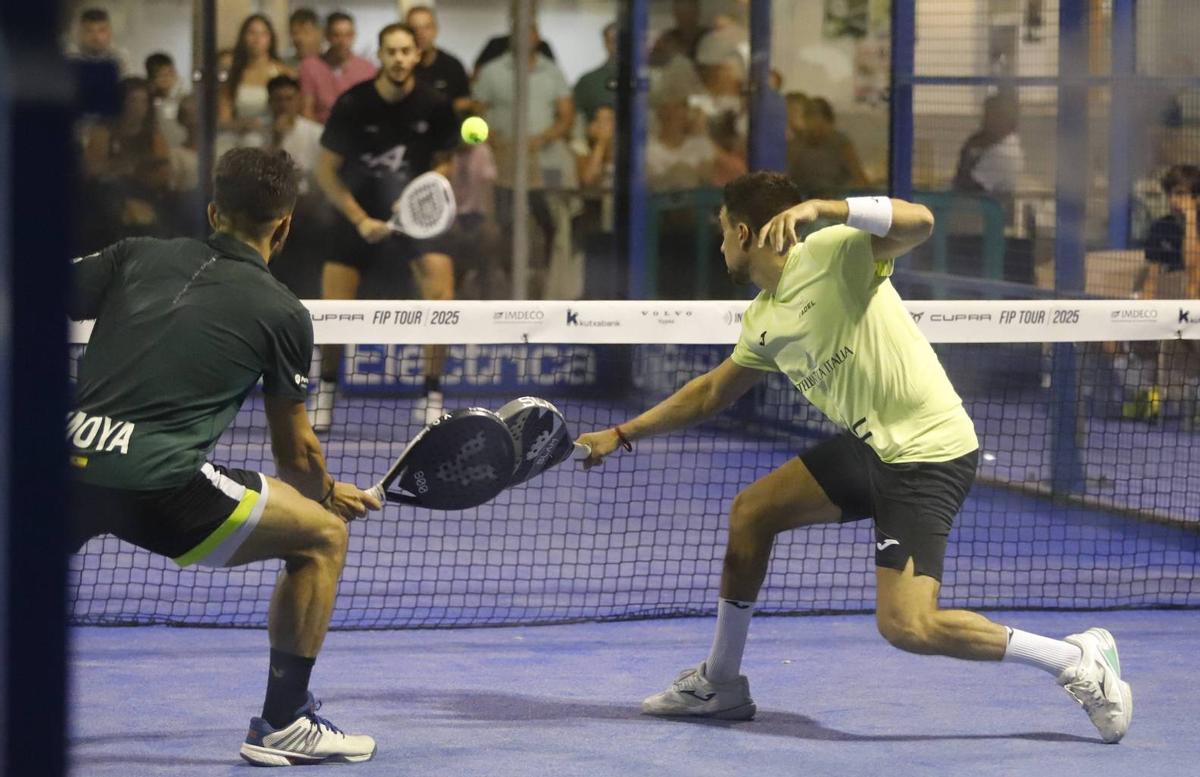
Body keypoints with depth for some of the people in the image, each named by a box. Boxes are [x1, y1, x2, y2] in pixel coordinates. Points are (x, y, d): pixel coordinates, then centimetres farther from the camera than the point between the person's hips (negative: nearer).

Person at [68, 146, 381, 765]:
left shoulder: (136, 256, 18)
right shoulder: (281, 313, 10)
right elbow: (295, 454, 17)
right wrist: (331, 495, 37)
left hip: (65, 465, 5)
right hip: (158, 482, -4)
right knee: (321, 535, 13)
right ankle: (281, 725, 14)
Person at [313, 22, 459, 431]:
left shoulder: (434, 107, -12)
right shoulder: (352, 105, -15)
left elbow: (442, 163, 4)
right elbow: (326, 172, -8)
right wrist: (361, 220, -16)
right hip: (358, 211, 0)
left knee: (441, 303, -17)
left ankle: (431, 398, -2)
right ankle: (326, 390, 20)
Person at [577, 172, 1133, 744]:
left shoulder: (832, 253, -14)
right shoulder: (763, 321, 11)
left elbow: (918, 222, -31)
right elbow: (712, 392, 26)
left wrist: (819, 209, -39)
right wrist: (621, 435, 27)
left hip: (930, 454, -9)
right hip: (869, 445, 9)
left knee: (906, 627, -18)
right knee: (750, 512, 13)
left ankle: (1077, 660, -7)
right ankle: (719, 684, 27)